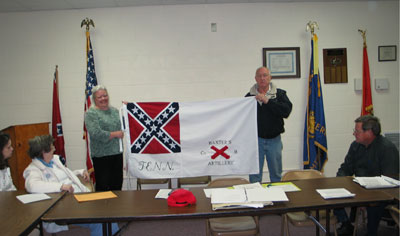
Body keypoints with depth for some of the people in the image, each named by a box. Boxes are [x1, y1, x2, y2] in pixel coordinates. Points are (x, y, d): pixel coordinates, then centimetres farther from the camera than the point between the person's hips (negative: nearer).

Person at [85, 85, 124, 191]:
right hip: (101, 155, -6)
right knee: (103, 187, 0)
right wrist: (115, 134, -12)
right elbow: (96, 133, -19)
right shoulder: (91, 113, -7)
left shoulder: (114, 110, 12)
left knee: (117, 185, 11)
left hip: (117, 153, 6)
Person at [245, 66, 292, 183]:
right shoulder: (250, 96, 3)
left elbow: (286, 111, -15)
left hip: (274, 139, 1)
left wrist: (267, 101, -20)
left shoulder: (279, 94, 2)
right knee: (255, 175, 6)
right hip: (256, 139, 0)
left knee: (276, 174, 13)